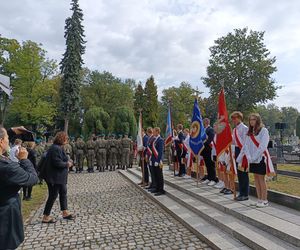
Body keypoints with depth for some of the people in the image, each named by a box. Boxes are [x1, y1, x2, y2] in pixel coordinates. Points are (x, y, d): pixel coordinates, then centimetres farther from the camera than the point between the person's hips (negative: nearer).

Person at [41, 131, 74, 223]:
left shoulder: (58, 148, 11)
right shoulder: (56, 148, -22)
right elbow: (57, 163, -27)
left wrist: (67, 162, 3)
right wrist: (67, 164, -12)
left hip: (59, 177, 11)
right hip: (55, 177, -11)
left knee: (63, 193, 17)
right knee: (53, 196, 0)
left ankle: (65, 213, 29)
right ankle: (46, 217, 14)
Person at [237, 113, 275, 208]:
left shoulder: (264, 130, -7)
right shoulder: (250, 132, 12)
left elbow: (263, 146, -16)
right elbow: (245, 146, 7)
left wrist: (255, 156, -21)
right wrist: (239, 158, -3)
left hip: (261, 157, -6)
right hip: (252, 159, 6)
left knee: (261, 179, -2)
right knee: (256, 178, 9)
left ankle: (265, 200, 9)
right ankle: (259, 199, 19)